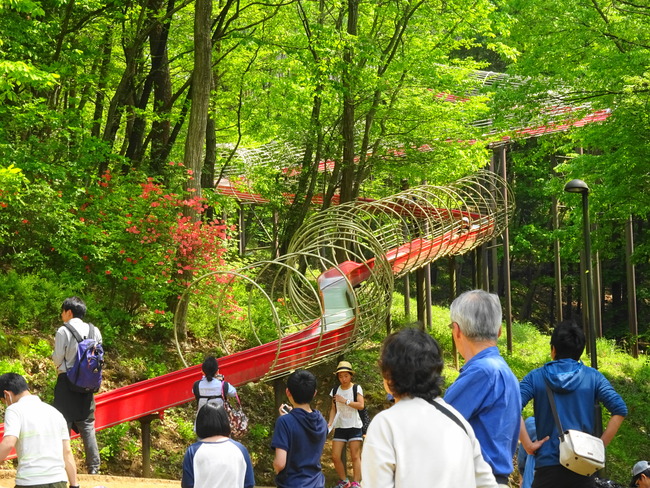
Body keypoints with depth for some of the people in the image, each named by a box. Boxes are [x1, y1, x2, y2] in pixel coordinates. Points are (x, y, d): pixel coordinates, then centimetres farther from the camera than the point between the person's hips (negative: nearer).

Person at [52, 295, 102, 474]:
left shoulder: (63, 331, -10)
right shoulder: (94, 331, 4)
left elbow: (58, 359, -11)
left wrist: (53, 356, 10)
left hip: (67, 381, -4)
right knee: (87, 425, 9)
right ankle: (94, 467, 7)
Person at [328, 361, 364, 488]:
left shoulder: (356, 388, -3)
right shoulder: (335, 391, 8)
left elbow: (361, 405, -13)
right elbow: (333, 409, 9)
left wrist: (345, 401, -17)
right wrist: (330, 423, -5)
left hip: (354, 426, -4)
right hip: (340, 427, 4)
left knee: (355, 456, -6)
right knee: (335, 456, -1)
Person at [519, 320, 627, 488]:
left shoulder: (536, 377, 4)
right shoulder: (593, 377, 6)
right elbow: (620, 410, -4)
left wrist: (528, 445, -6)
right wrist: (600, 445, 0)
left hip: (547, 465, -1)